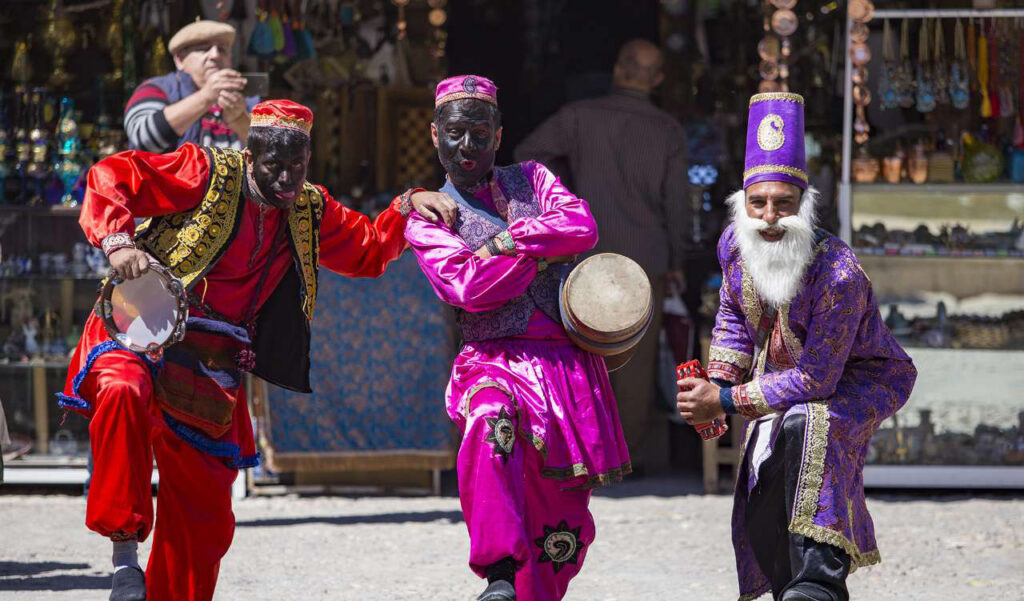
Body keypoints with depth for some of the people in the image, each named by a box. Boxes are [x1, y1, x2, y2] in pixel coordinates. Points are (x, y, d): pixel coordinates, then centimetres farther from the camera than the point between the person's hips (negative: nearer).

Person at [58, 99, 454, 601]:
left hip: (210, 367, 6)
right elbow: (109, 179, -7)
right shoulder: (206, 174, -4)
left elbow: (368, 251, 25)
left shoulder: (310, 211, 15)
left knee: (205, 517, 4)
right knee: (125, 392, -40)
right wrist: (118, 242, -24)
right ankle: (124, 556, -32)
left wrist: (406, 209, 7)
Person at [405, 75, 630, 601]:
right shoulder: (427, 218, 10)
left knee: (564, 521, 3)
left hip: (569, 361, 4)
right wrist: (546, 249, -4)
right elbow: (470, 289, -7)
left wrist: (502, 243, -7)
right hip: (495, 361, -3)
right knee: (491, 424, -39)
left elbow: (582, 227, -2)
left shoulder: (533, 180, 18)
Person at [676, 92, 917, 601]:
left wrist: (727, 402, -31)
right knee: (761, 505, 6)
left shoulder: (839, 275, -36)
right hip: (785, 376, 7)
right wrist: (716, 383, -6)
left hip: (861, 382, -7)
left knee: (806, 425, -39)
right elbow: (733, 315, 7)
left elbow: (816, 379, -33)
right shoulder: (734, 245, -15)